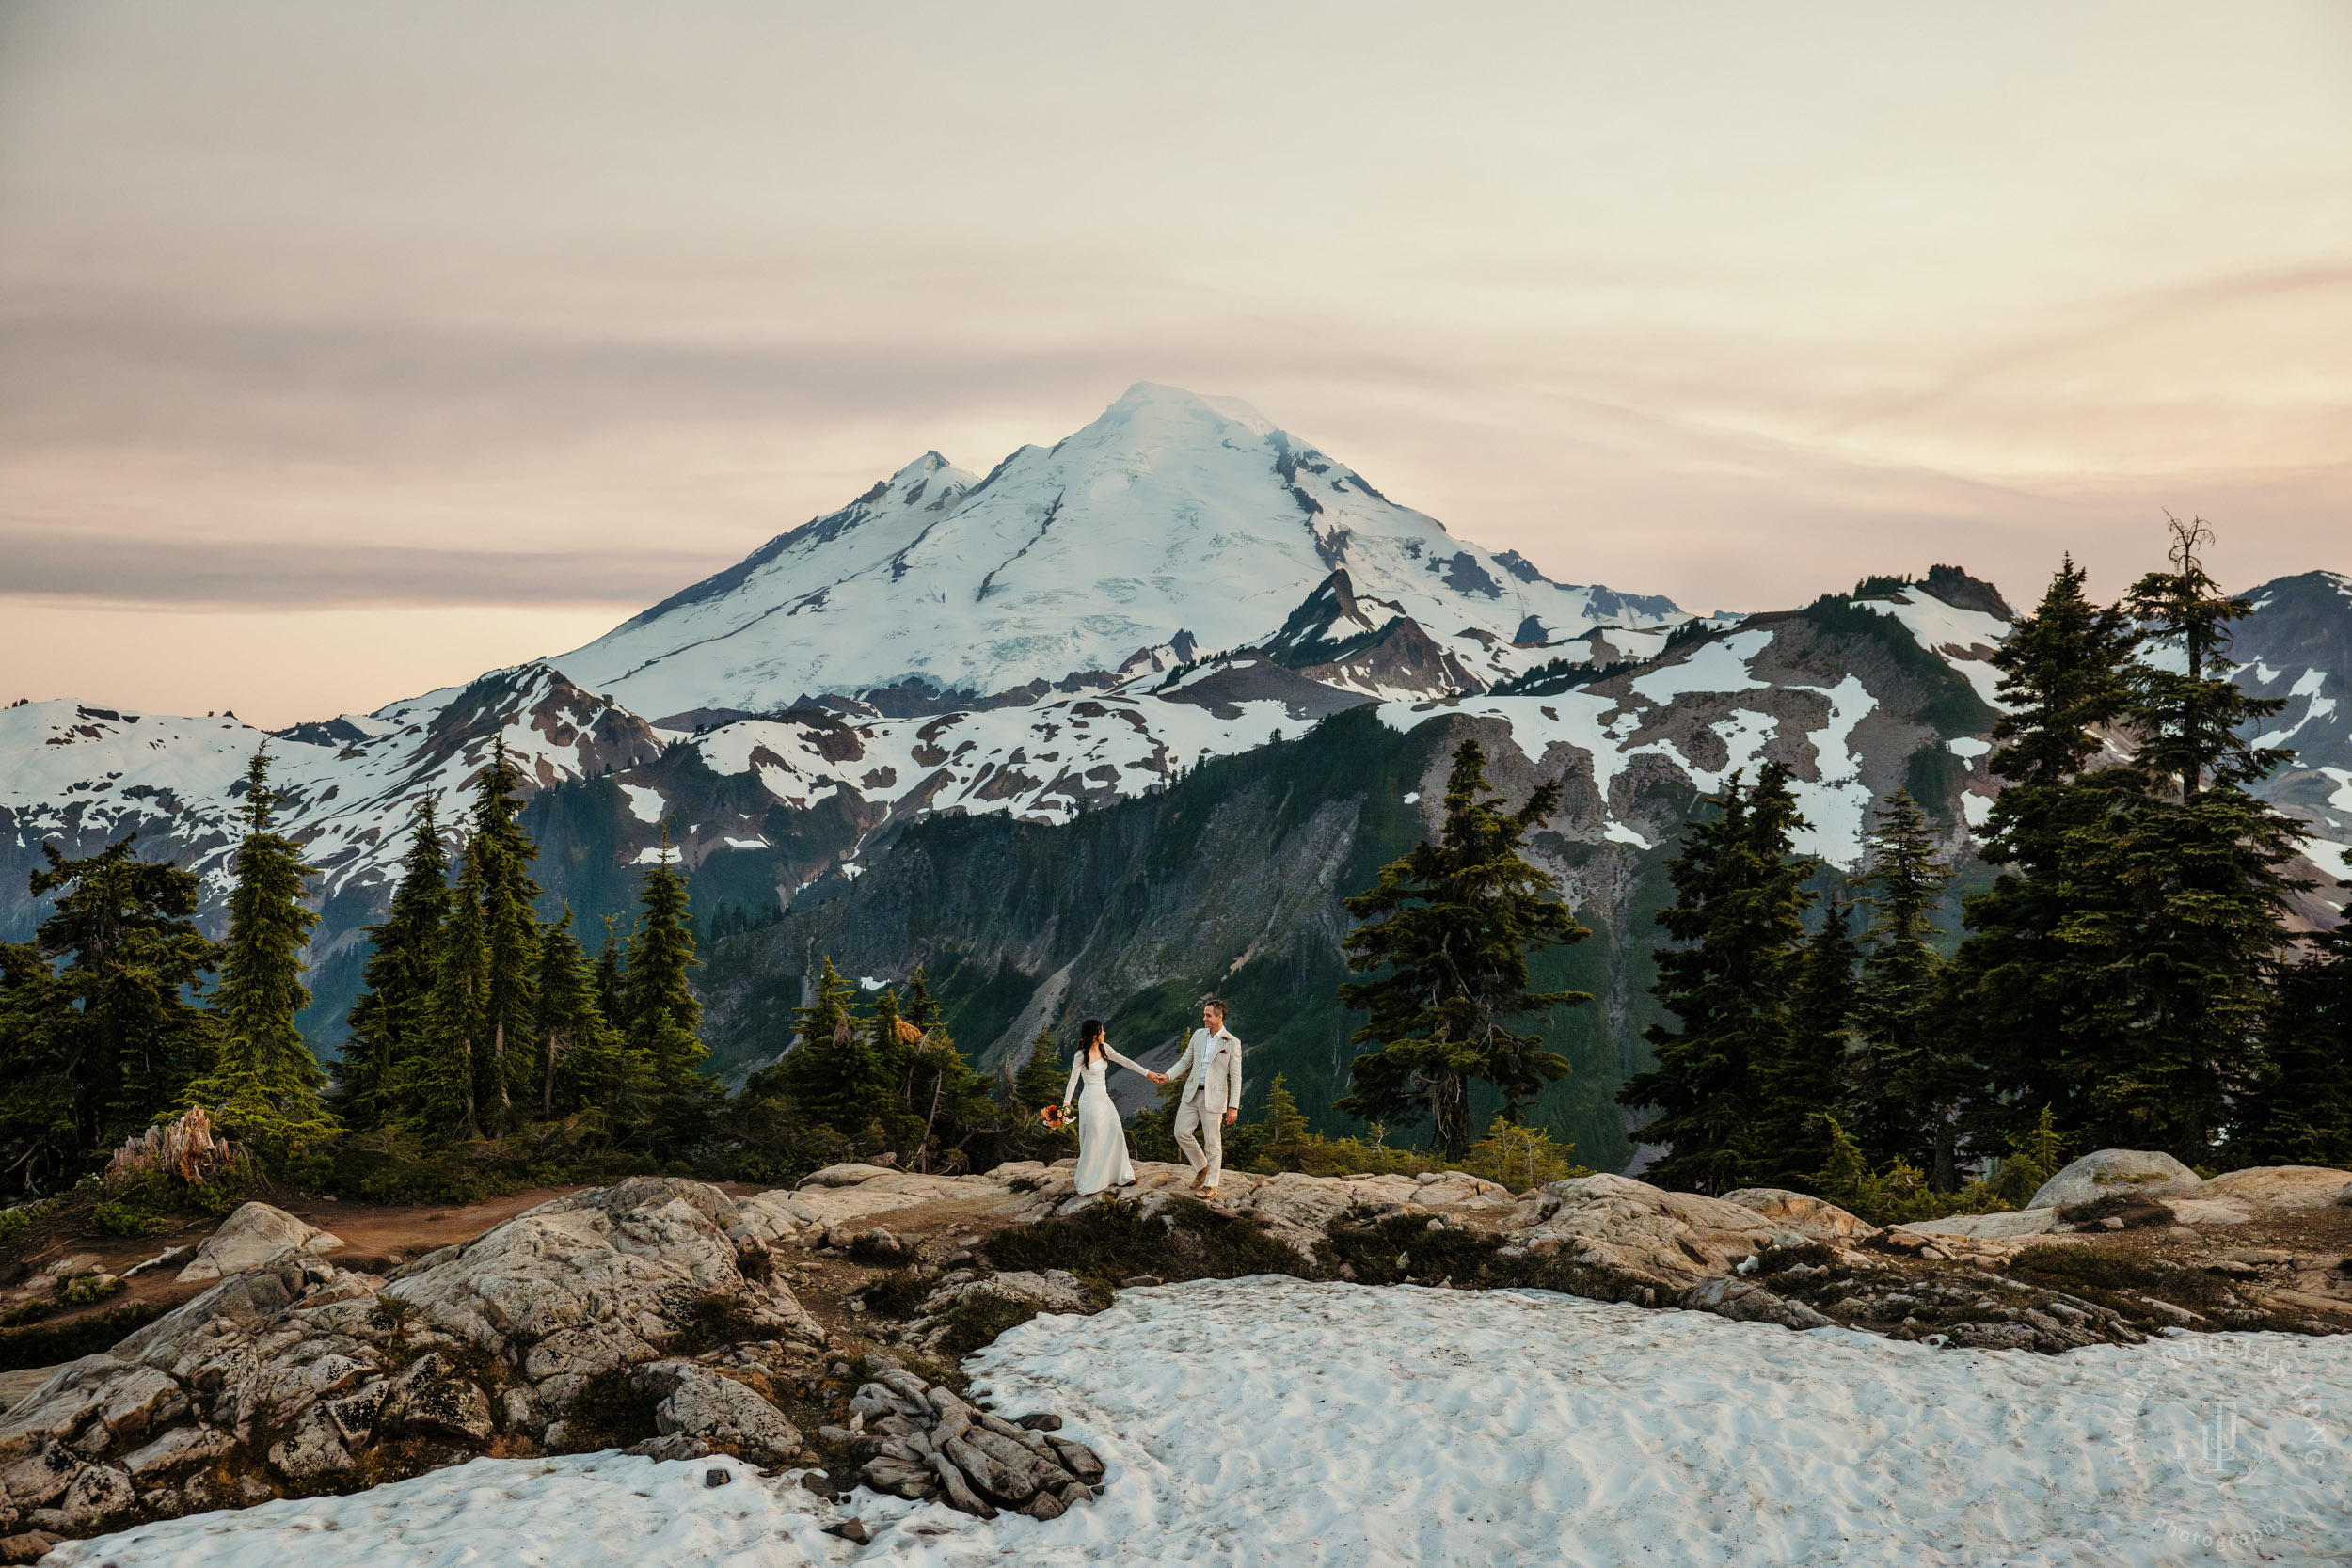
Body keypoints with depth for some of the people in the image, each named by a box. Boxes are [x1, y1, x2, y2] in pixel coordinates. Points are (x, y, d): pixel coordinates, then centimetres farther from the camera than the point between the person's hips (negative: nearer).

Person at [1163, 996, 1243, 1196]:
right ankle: (1202, 1168, 24)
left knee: (1213, 1142, 0)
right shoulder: (1199, 1034, 6)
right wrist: (1167, 1076, -3)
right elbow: (1185, 1061, 13)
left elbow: (1236, 1077, -7)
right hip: (1192, 1094, 5)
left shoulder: (1232, 1043, -8)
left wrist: (1234, 1106, -12)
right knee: (1182, 1132, 3)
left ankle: (1211, 1185, 9)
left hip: (1214, 1097, -5)